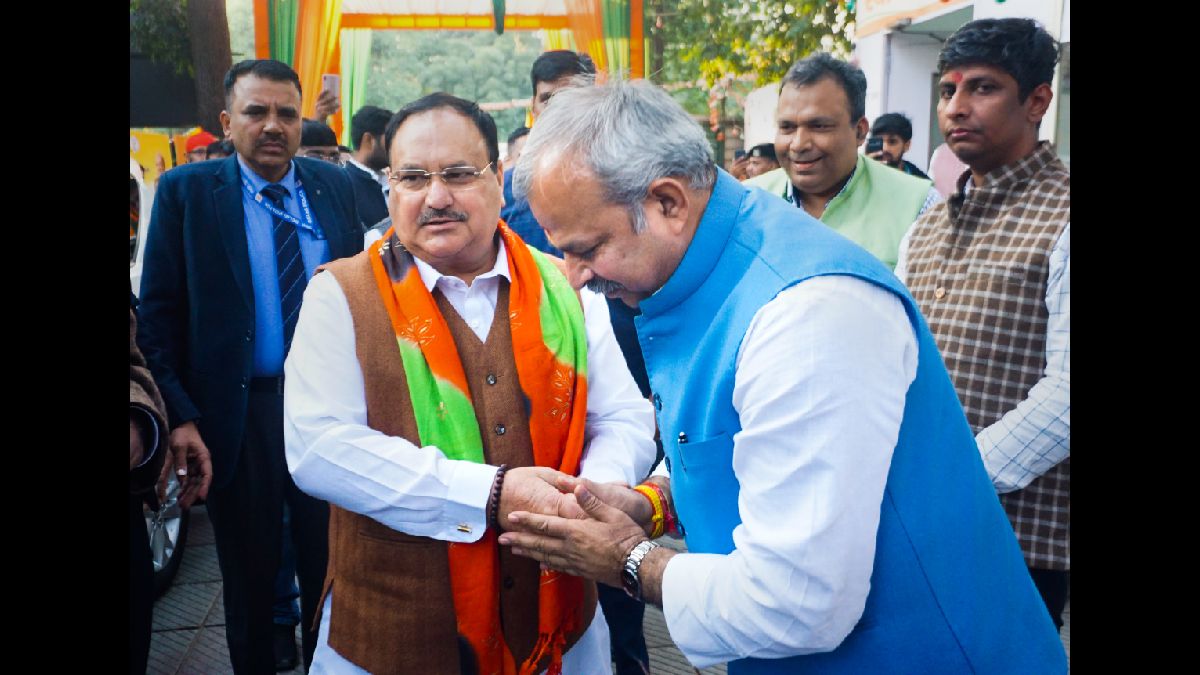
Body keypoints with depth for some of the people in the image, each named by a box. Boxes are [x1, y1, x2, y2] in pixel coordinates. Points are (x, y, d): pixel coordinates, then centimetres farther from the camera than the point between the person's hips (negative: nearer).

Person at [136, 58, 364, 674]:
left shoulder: (335, 186, 4)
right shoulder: (185, 191, -2)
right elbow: (158, 312, -5)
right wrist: (179, 414, -15)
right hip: (237, 415, -1)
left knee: (332, 571, 14)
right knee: (249, 582, 15)